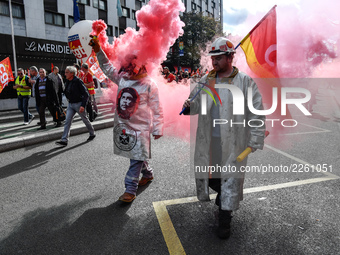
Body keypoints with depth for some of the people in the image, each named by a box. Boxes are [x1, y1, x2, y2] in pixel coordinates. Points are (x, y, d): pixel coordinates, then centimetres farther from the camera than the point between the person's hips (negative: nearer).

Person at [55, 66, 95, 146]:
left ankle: (92, 134, 31)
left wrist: (83, 105, -23)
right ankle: (64, 140, -5)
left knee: (85, 120, 9)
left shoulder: (78, 81, -16)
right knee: (67, 121, -3)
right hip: (70, 104, 7)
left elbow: (86, 94, -18)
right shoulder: (67, 82, 5)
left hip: (78, 104, -6)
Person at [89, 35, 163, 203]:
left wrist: (157, 129, -7)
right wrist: (98, 50, 0)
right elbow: (107, 67, 13)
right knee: (136, 155, 19)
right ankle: (148, 174, 43)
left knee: (136, 158, -3)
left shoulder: (149, 84, -10)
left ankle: (130, 189, 4)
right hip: (122, 125, 6)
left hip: (140, 127, -6)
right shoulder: (122, 78, 4)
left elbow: (156, 109, -8)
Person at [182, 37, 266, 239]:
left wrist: (254, 141, -8)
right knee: (205, 174, 15)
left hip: (233, 142, -4)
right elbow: (198, 104, 16)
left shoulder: (245, 82, -6)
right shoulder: (205, 80, 7)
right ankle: (222, 195, 46)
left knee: (230, 178, 4)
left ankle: (225, 220, 22)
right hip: (207, 140, 5)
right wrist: (189, 107, -8)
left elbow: (256, 113, -5)